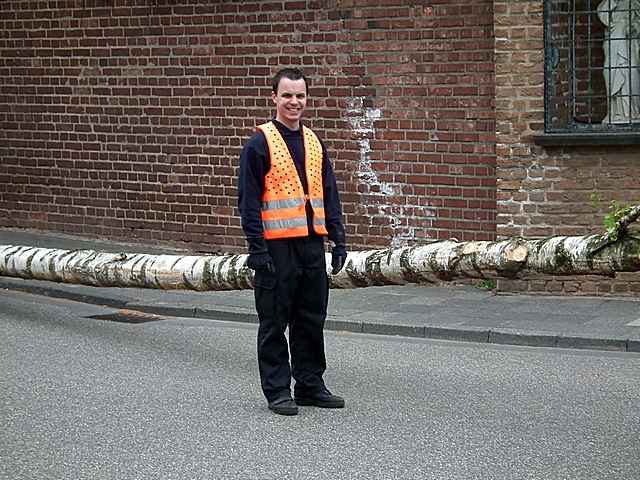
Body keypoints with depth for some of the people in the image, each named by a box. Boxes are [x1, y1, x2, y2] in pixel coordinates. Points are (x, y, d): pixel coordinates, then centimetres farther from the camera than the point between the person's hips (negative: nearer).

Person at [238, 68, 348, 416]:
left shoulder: (315, 144, 13)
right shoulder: (259, 144, -5)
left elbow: (330, 196, 17)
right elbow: (249, 201, -9)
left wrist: (338, 240, 10)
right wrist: (257, 248, -14)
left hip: (312, 244, 6)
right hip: (276, 246, -6)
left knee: (312, 319, 11)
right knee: (275, 321, 2)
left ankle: (310, 385, 22)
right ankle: (277, 391, 10)